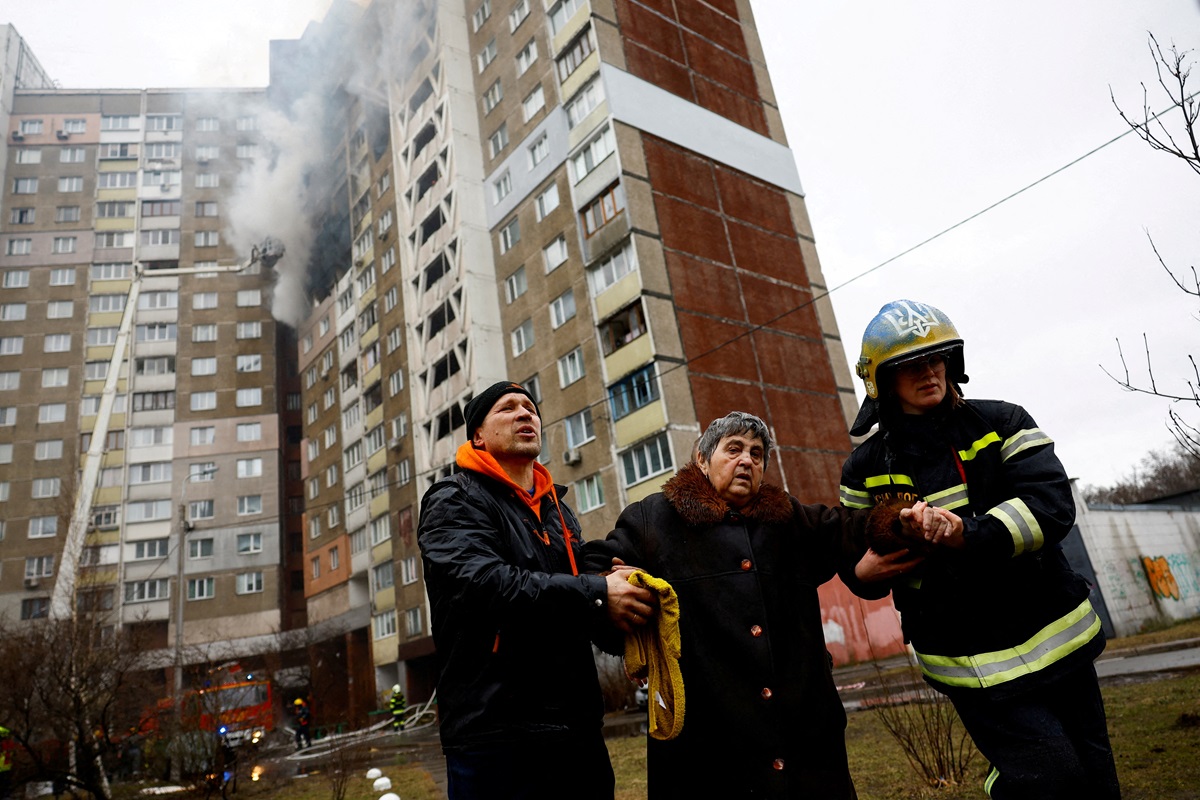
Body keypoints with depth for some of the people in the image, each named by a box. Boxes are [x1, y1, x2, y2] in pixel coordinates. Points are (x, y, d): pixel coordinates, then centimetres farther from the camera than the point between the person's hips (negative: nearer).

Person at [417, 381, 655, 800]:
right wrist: (597, 594, -23)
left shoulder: (558, 510, 19)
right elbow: (483, 581, -21)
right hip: (495, 733, -6)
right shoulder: (454, 500, -3)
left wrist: (623, 602, -2)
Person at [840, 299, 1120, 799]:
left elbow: (1053, 505, -15)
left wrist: (970, 534, -31)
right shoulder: (867, 468, -3)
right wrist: (868, 569, -21)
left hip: (1058, 637, 3)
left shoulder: (1001, 423, -2)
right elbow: (861, 560, 3)